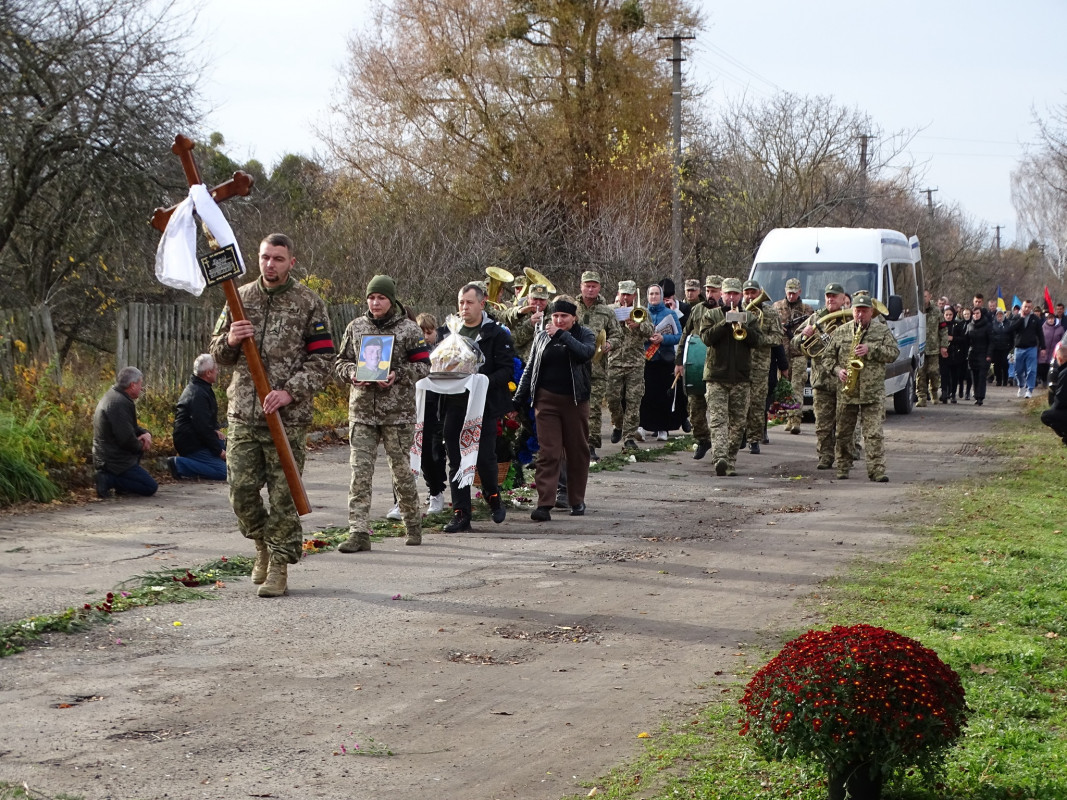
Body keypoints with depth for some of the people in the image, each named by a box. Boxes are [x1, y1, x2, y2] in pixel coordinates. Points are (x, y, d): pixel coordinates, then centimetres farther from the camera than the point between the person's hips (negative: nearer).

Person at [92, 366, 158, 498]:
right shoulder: (120, 403, -22)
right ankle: (109, 480, -12)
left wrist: (145, 433, 2)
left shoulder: (111, 396, 12)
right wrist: (141, 446, -4)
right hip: (114, 461, -10)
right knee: (151, 487, -5)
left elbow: (130, 427, 22)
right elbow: (127, 440, -25)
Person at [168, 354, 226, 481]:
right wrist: (218, 451, -16)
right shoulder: (198, 394, -21)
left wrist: (215, 430, 6)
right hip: (191, 444, -11)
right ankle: (179, 464, -17)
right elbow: (202, 426, -24)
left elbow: (209, 418, 27)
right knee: (222, 471, -18)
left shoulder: (203, 388, 14)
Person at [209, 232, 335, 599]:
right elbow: (218, 353, 17)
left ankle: (279, 567, 6)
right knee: (241, 490, 3)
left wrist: (290, 391, -15)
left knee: (284, 495, -2)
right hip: (243, 415, 3)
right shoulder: (241, 298, 11)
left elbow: (322, 358, -3)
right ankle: (263, 543, 29)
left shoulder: (309, 303, 0)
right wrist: (230, 340, -7)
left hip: (288, 417, -3)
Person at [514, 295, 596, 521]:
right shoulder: (543, 337, 10)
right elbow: (530, 369, 15)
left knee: (578, 452, 8)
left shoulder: (585, 334, 3)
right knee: (548, 453, -7)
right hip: (547, 401, 1)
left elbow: (585, 353, -20)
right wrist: (518, 400, 10)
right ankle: (544, 504, -13)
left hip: (575, 401, -1)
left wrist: (560, 335, -17)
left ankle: (577, 500, 21)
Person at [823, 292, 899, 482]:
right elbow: (827, 357, 12)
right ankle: (843, 468, 21)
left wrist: (870, 350, -13)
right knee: (843, 432, 8)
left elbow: (894, 353, -2)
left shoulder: (883, 330, 6)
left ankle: (877, 470, -9)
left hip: (873, 392, -2)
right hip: (846, 392, 2)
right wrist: (837, 370, -7)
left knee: (874, 433, -8)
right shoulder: (841, 332, 9)